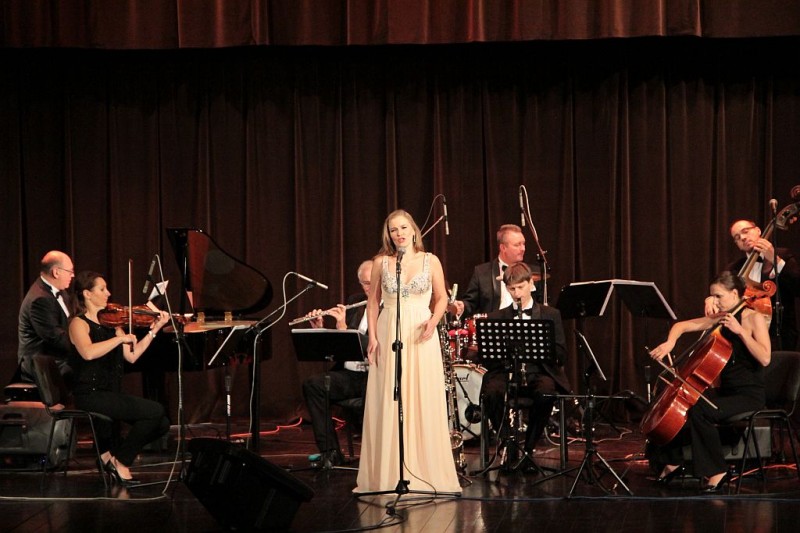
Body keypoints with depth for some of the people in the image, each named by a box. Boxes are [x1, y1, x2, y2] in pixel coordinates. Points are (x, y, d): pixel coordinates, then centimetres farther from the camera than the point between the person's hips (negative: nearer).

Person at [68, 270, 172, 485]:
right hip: (91, 395, -7)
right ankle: (121, 462, -4)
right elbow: (88, 353, -28)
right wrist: (121, 338, -23)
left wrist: (154, 330, 4)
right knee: (154, 411, -20)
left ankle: (108, 454, 9)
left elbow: (131, 356, 9)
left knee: (161, 424, -6)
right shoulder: (79, 323, -7)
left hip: (113, 393, 8)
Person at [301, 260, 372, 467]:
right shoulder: (354, 302, 14)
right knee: (312, 384, -19)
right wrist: (319, 329, 0)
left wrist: (344, 327, -20)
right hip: (349, 374, 6)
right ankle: (330, 453, -17)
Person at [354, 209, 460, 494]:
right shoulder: (381, 262, 3)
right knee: (388, 404, 0)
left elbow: (441, 298, 8)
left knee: (424, 402, -2)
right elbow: (373, 301, 8)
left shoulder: (430, 261, 1)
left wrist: (434, 321, -10)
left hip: (421, 336, 0)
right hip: (388, 334, 1)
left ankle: (426, 470, 6)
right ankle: (388, 472, 6)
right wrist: (372, 337, 0)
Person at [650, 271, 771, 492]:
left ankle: (718, 471, -16)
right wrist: (670, 342, -10)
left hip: (749, 395, -8)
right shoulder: (719, 319, 8)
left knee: (699, 411, -29)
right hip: (724, 390, 8)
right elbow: (681, 326, 11)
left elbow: (764, 359, -23)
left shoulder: (754, 318, -10)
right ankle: (673, 462, 15)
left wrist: (740, 331, -26)